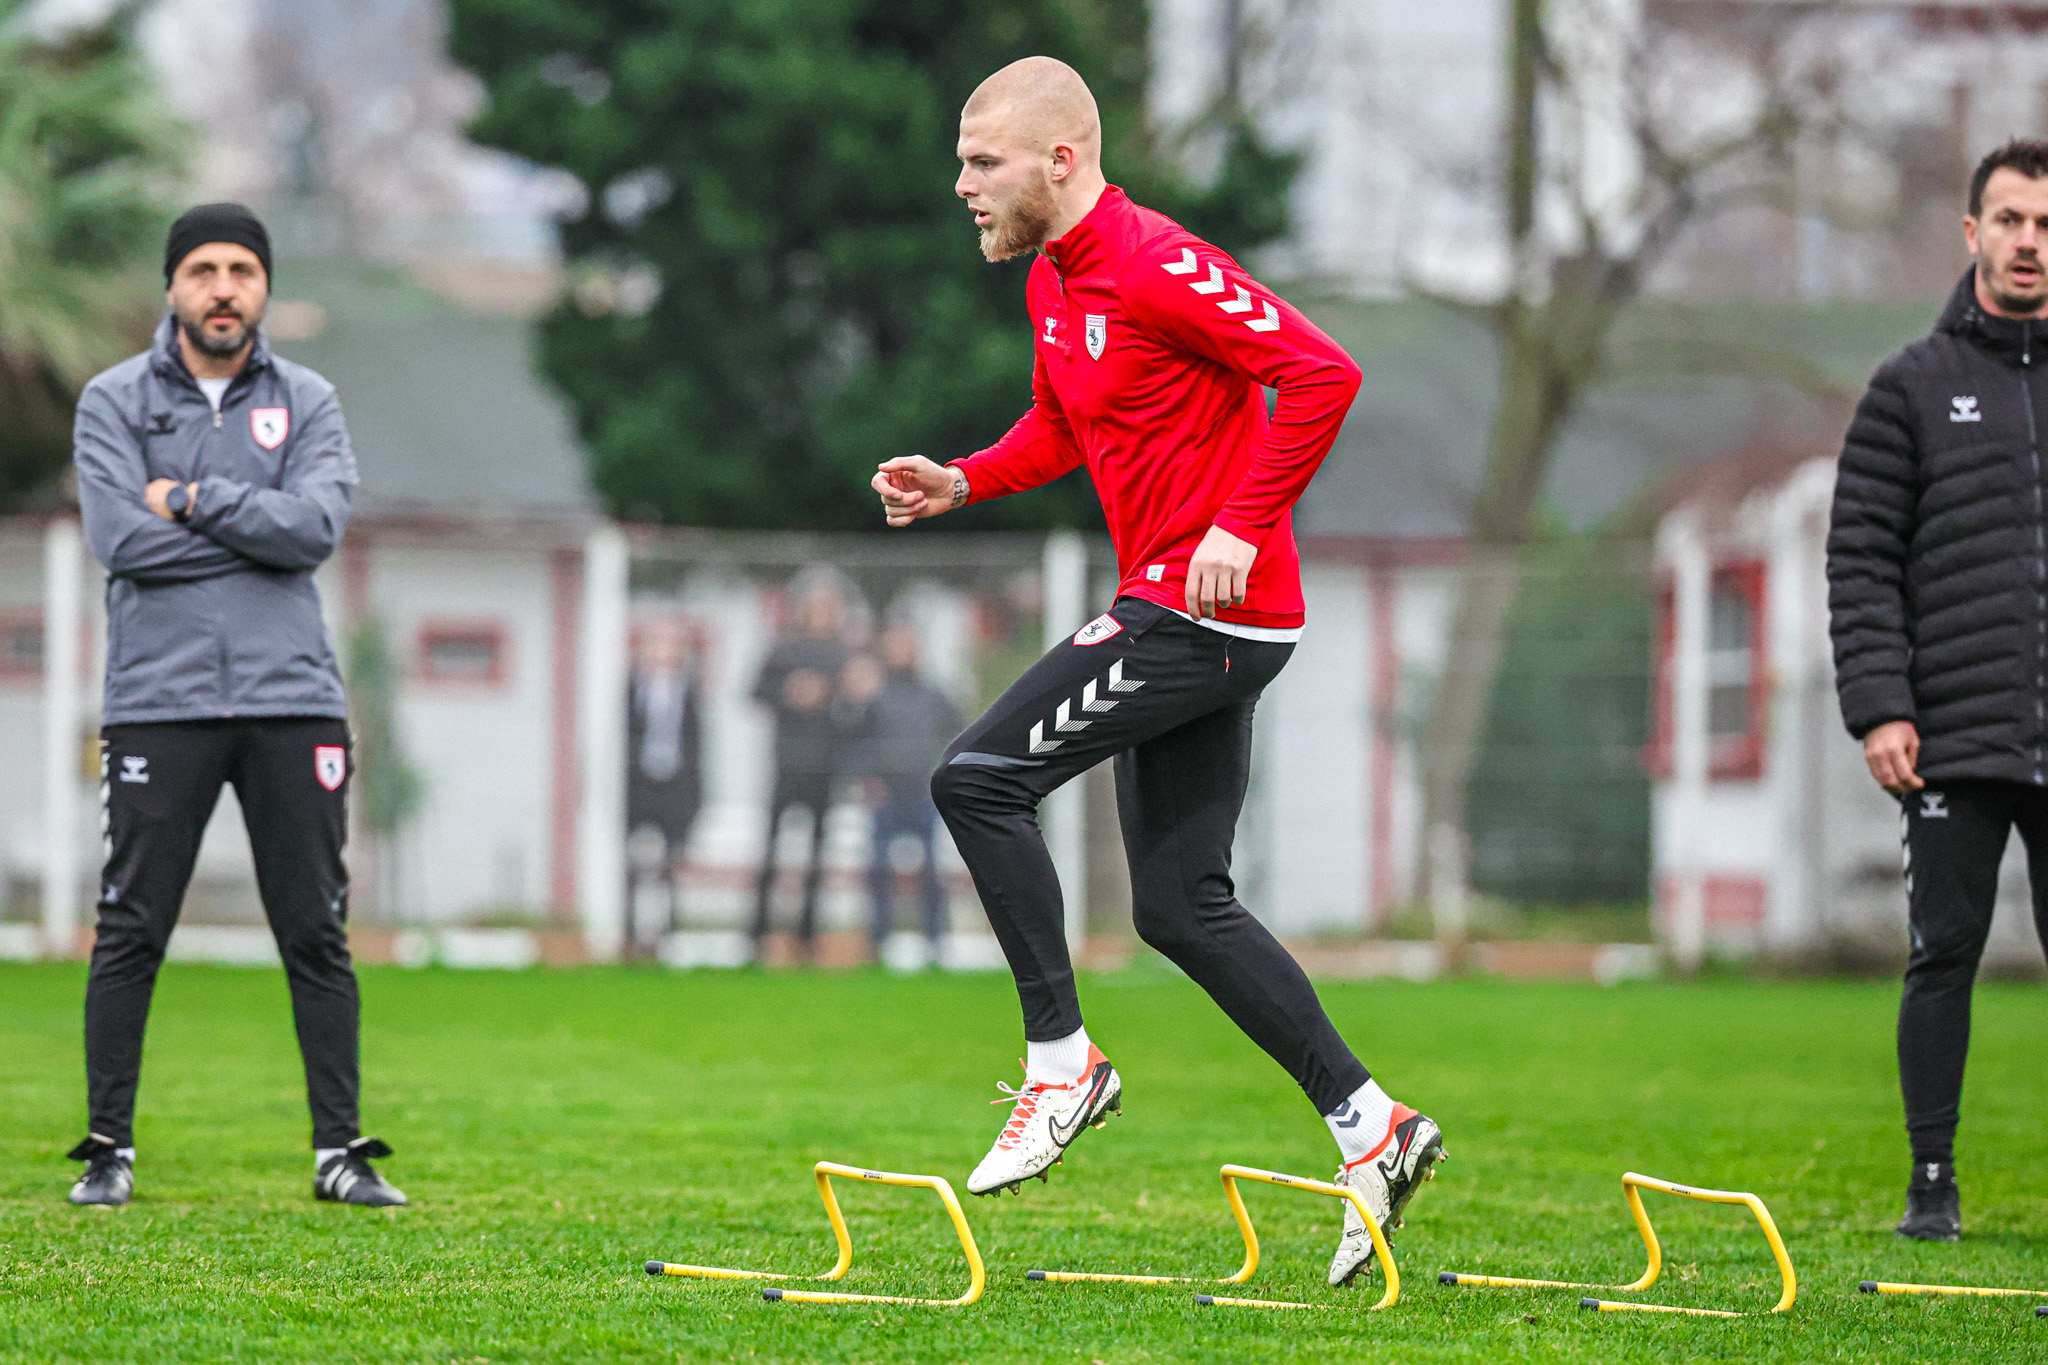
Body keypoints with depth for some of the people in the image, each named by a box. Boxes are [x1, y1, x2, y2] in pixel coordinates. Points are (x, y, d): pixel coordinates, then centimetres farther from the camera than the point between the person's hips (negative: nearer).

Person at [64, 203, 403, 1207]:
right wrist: (258, 531, -7)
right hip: (159, 701, -1)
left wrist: (191, 500, -9)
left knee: (316, 933, 2)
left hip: (292, 699, 2)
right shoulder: (114, 402, 5)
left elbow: (316, 525, -8)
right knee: (130, 933, -1)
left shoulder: (307, 403, 10)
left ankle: (341, 1151, 7)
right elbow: (122, 539, -10)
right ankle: (108, 1149, 8)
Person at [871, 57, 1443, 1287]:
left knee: (978, 778, -12)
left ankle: (1062, 1063, -4)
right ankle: (1370, 1125, 12)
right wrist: (964, 483, 11)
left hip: (1209, 610, -10)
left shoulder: (1156, 268, -17)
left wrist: (1243, 525, -23)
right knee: (1182, 908, 9)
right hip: (1170, 616, 10)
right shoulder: (1053, 282, 13)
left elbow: (1322, 373, -21)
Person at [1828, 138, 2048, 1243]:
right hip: (1956, 738, -2)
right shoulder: (1914, 386, 5)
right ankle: (1932, 1184, 6)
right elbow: (1861, 561, 1)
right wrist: (1879, 707, -9)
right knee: (1946, 953, -1)